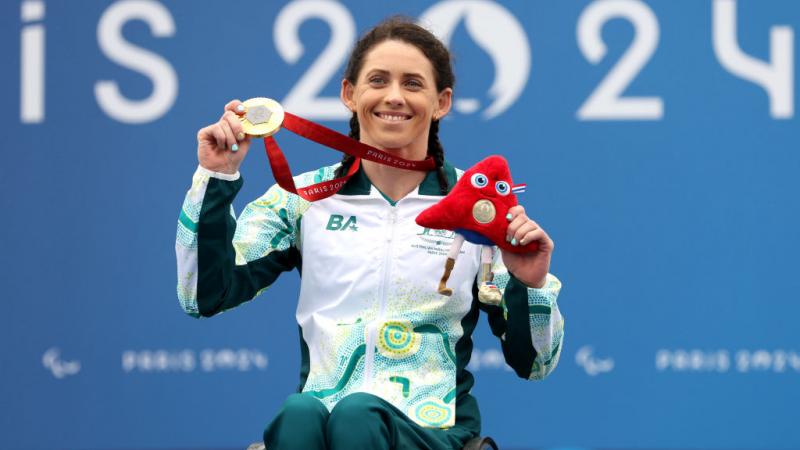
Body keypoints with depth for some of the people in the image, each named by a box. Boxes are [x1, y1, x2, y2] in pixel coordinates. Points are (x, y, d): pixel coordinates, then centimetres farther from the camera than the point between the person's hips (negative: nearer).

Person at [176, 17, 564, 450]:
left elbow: (532, 364, 10)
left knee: (358, 413, -36)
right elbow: (204, 296, 3)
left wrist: (529, 285, -9)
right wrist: (216, 178, -2)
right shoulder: (304, 198, 12)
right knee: (299, 414, -36)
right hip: (319, 407, 1)